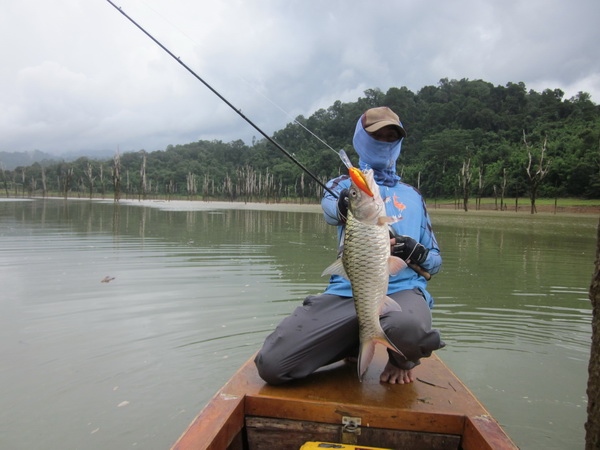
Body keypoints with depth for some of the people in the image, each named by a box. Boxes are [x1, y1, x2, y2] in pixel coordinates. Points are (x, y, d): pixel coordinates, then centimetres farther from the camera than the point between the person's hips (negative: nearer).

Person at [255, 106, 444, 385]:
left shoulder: (412, 195, 22)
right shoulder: (343, 185, 17)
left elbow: (435, 261, 23)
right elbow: (330, 209, -11)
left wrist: (418, 252, -2)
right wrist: (343, 208, -37)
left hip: (400, 288, 0)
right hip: (346, 290, 1)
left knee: (407, 327, -40)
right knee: (271, 364, -16)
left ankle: (402, 359, 2)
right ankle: (355, 341, 13)